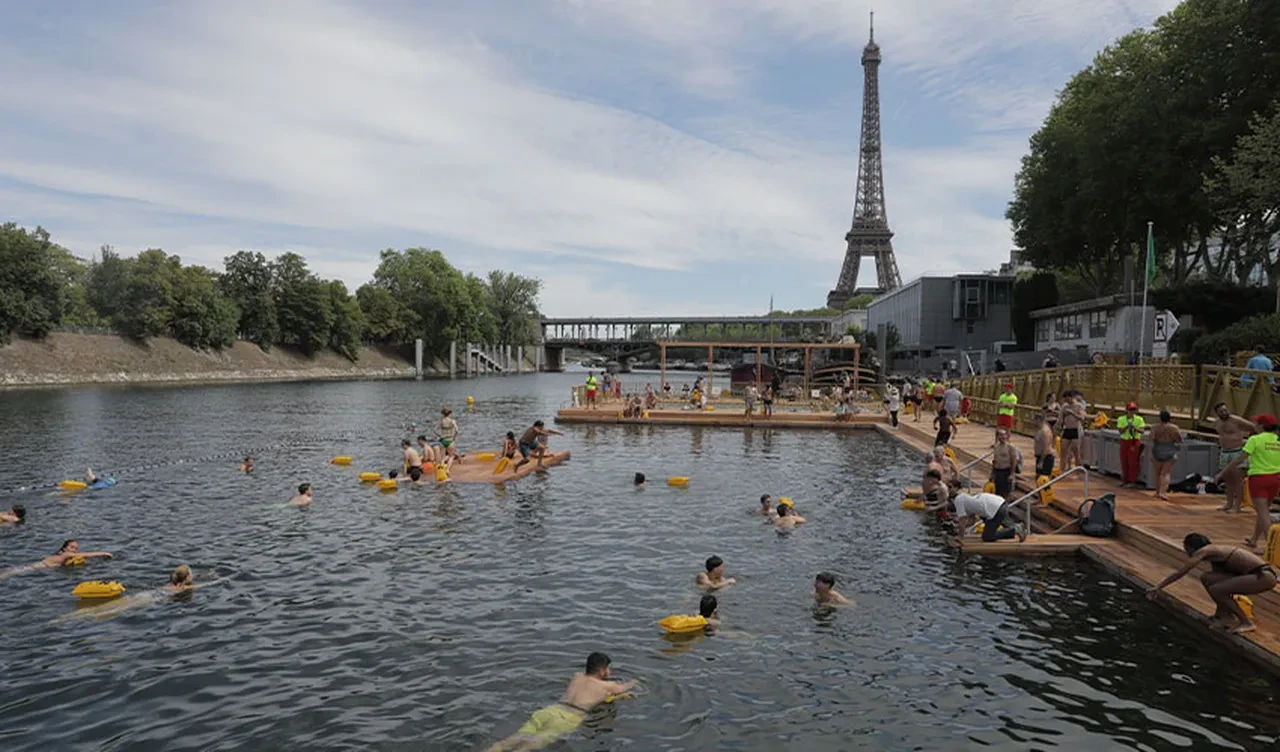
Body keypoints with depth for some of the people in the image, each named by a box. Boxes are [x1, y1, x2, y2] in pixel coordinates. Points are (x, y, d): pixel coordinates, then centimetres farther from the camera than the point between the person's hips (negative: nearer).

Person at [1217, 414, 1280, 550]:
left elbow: (1240, 459, -15)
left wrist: (1222, 473, -10)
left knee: (1263, 513, -4)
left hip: (1259, 478, -6)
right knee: (1264, 510, 20)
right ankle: (1254, 539, 35)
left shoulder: (1255, 439, -11)